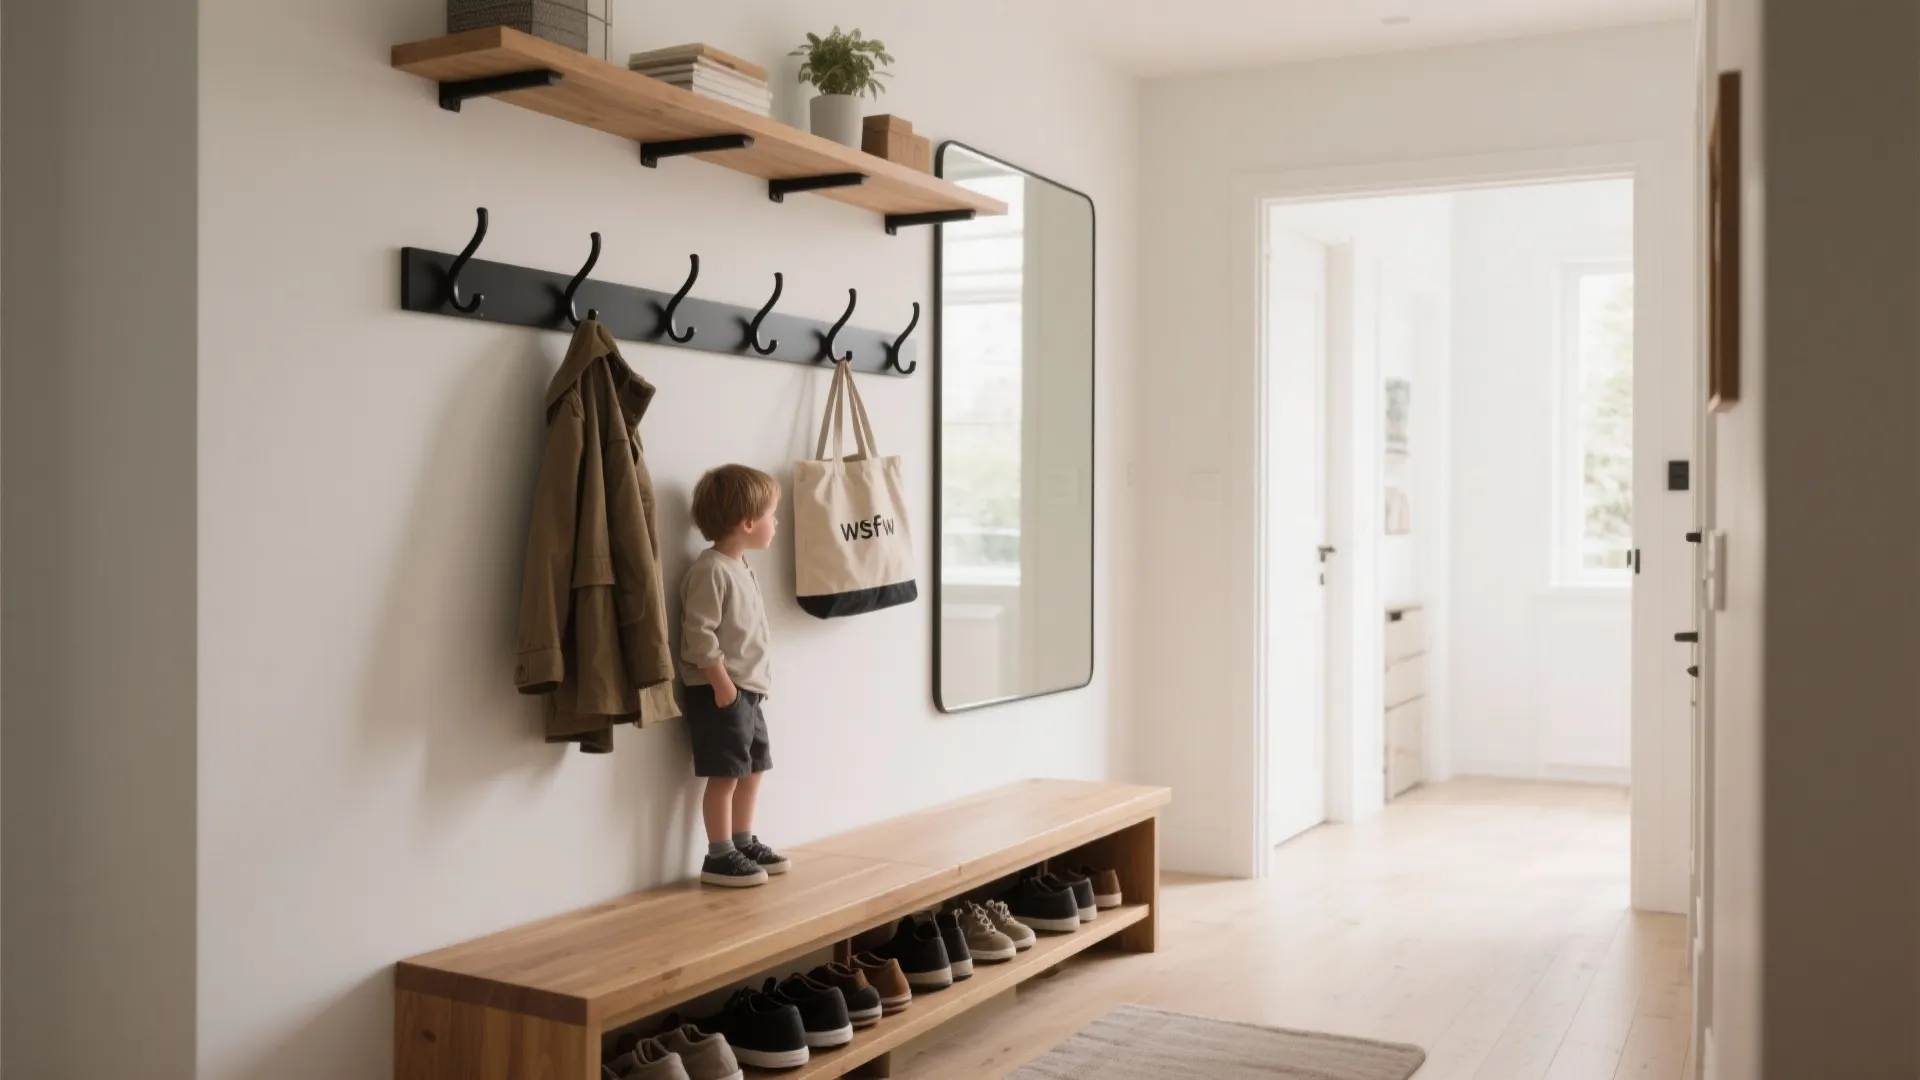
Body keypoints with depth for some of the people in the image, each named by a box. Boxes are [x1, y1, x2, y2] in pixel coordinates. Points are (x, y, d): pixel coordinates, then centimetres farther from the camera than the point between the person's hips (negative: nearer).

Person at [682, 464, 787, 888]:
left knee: (752, 769, 15)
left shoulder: (742, 568, 15)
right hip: (721, 691, -10)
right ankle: (719, 856, 3)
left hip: (749, 690, 10)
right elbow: (699, 633, -21)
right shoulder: (711, 570, -16)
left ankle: (744, 843, 26)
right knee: (725, 774, -5)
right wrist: (721, 682, -23)